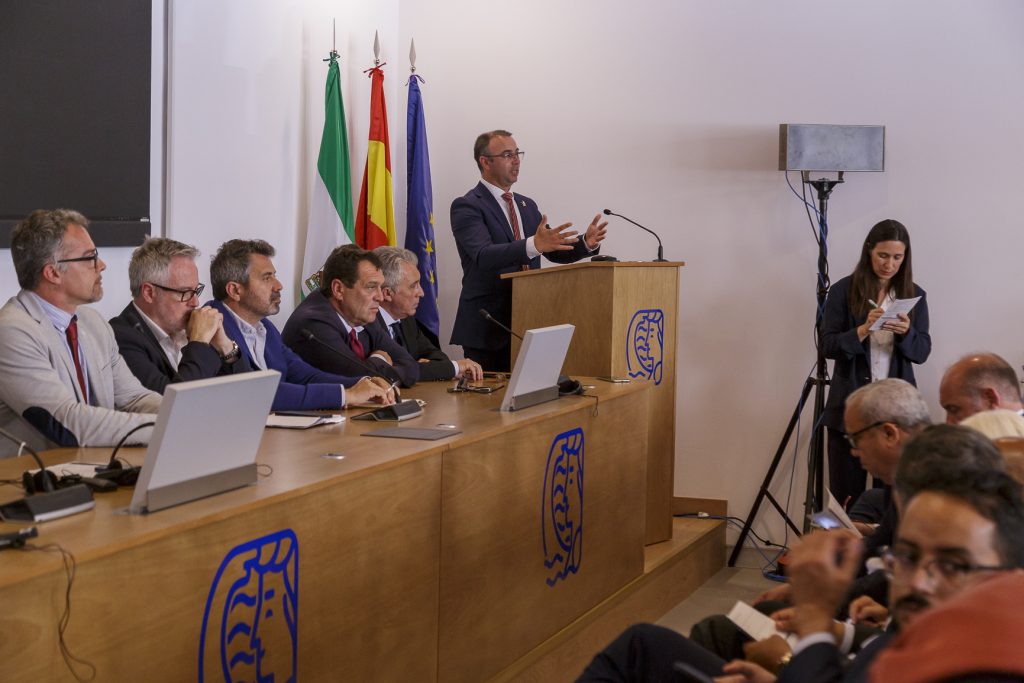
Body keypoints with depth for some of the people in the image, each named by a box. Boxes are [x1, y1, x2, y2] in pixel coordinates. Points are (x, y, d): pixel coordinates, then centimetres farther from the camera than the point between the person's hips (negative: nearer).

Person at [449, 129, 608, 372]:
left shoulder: (528, 206, 16)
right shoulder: (466, 206, -8)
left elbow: (555, 251, 14)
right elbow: (484, 255, -24)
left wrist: (586, 243, -7)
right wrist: (534, 245, -38)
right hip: (486, 328, -6)